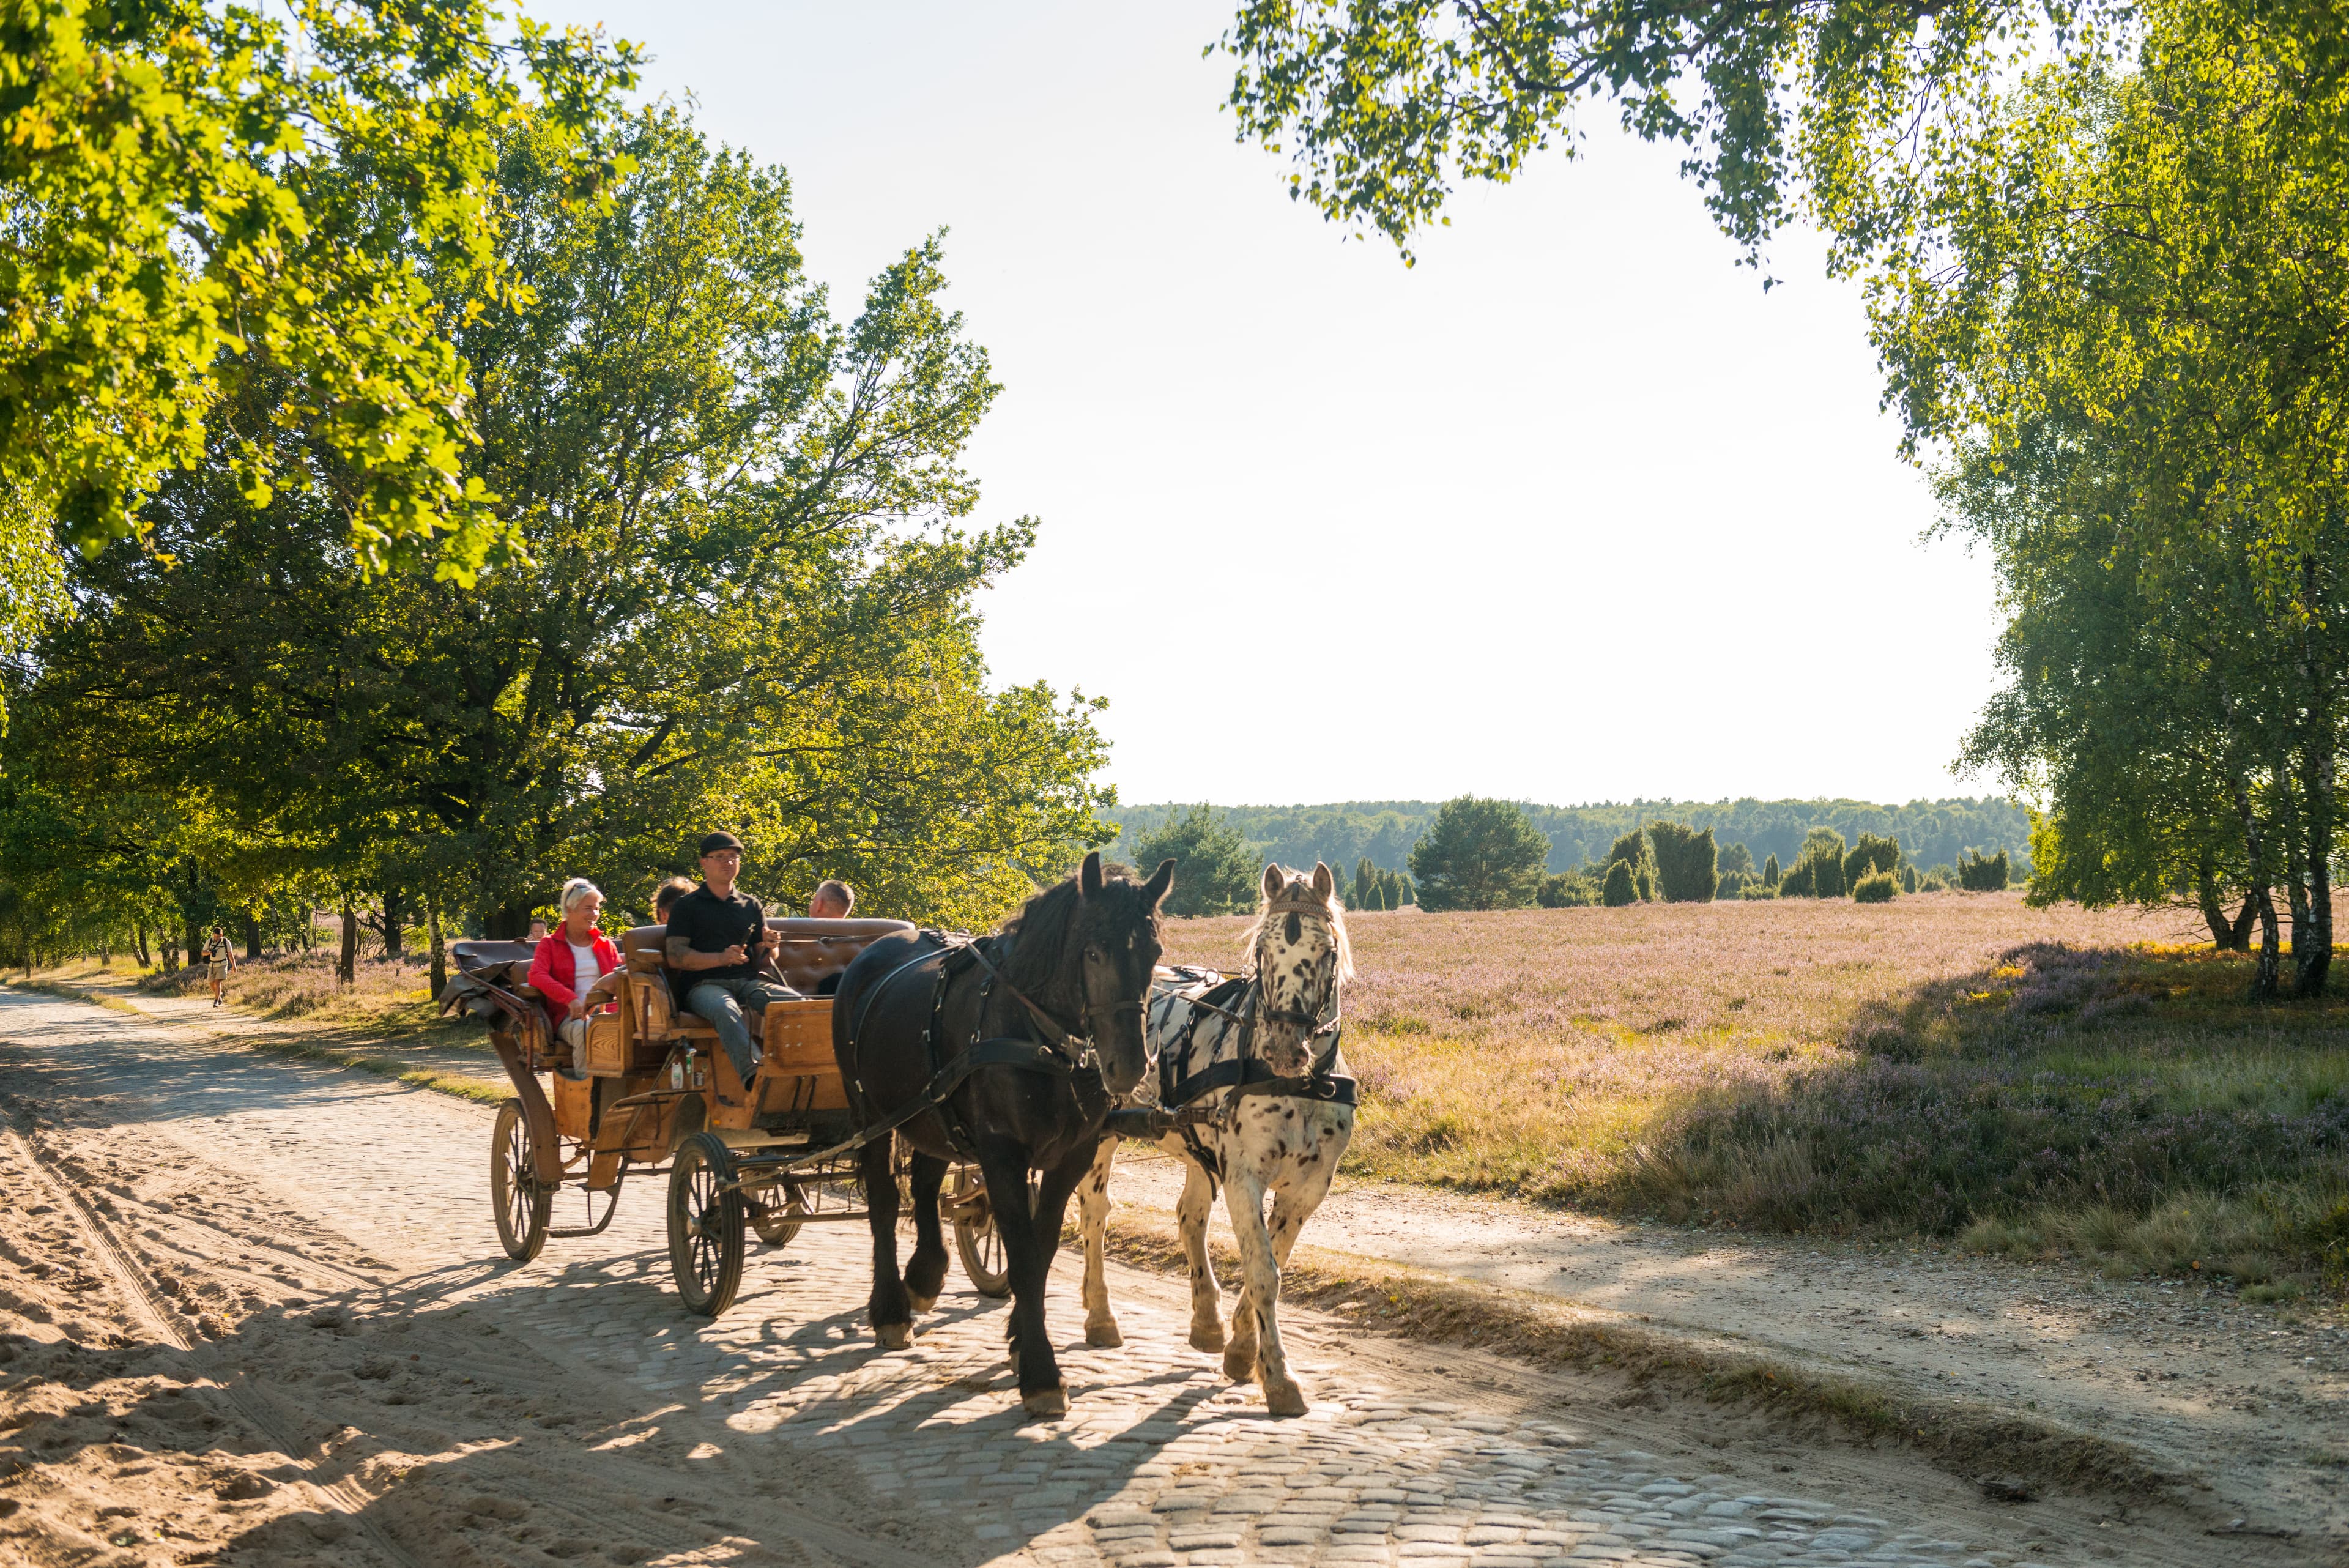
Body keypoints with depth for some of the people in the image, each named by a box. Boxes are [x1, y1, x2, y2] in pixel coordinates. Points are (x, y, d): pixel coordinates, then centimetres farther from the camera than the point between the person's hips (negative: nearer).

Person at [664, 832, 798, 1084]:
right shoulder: (687, 906, 13)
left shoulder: (751, 906, 25)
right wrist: (721, 958, -13)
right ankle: (752, 1073, -59)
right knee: (725, 1010, -40)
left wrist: (769, 947, -4)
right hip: (704, 985, -4)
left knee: (797, 1002, -27)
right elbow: (675, 956, 0)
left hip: (748, 981, 4)